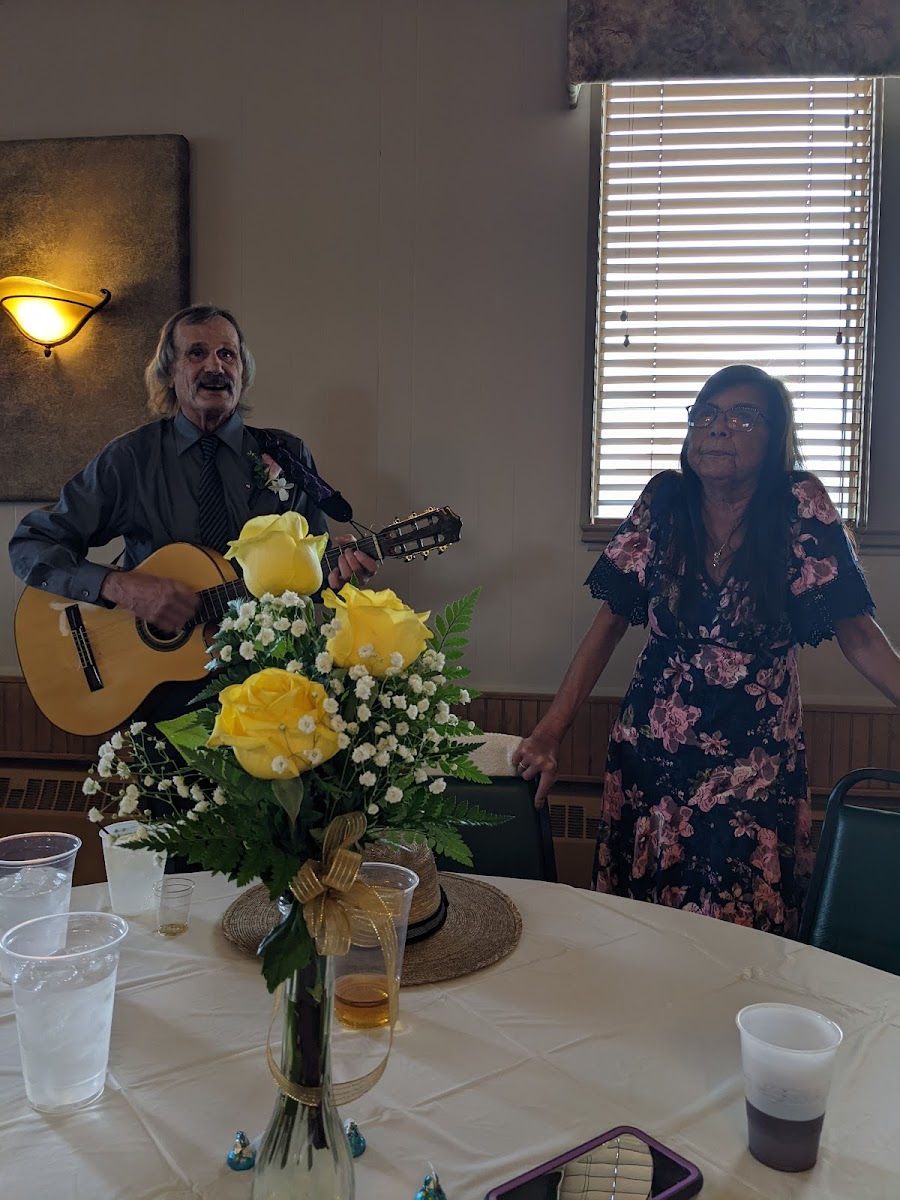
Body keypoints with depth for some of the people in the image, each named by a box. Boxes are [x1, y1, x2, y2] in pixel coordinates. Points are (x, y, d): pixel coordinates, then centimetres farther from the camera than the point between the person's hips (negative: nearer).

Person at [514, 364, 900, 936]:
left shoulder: (802, 509, -8)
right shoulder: (664, 502, -3)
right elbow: (610, 624, -1)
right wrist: (551, 732, -7)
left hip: (754, 765, -2)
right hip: (650, 756, 2)